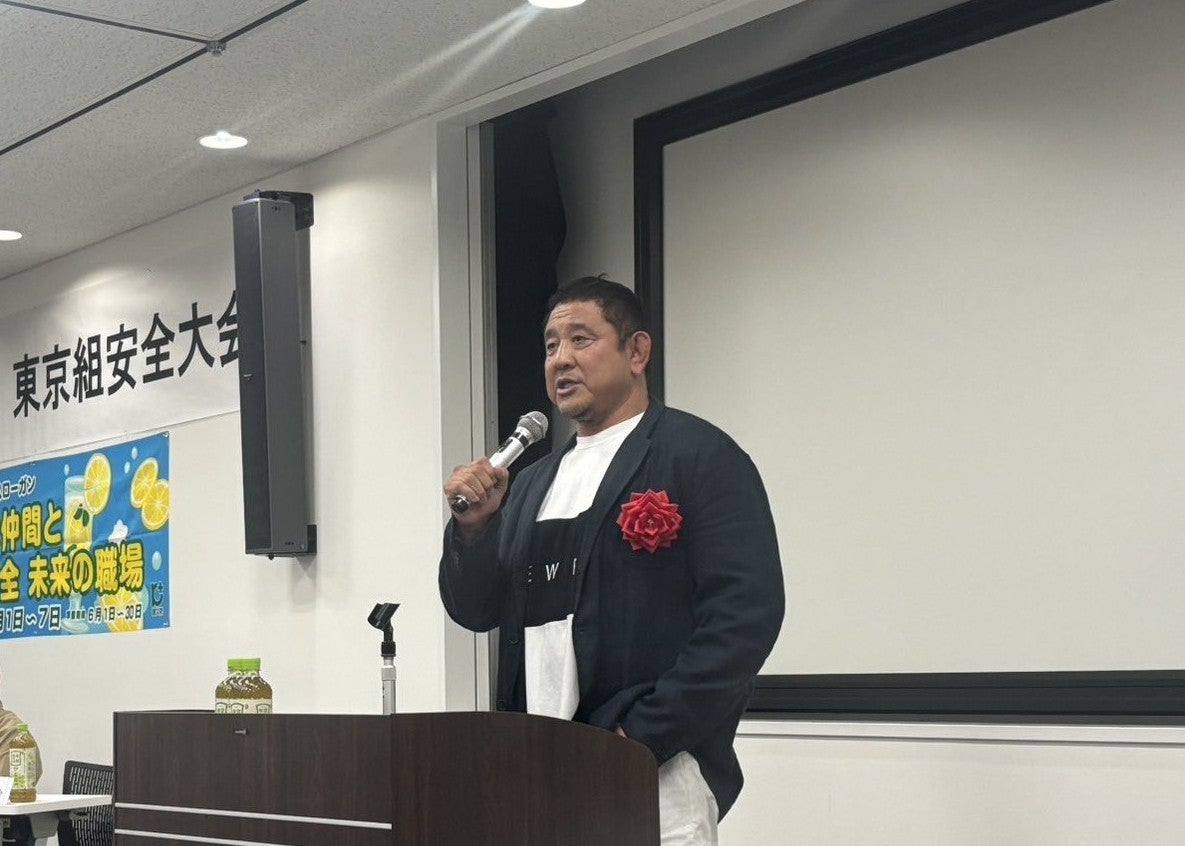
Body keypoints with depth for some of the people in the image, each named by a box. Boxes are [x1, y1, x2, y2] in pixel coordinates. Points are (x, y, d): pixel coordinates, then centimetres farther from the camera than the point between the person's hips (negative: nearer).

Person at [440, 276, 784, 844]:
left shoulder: (700, 456, -4)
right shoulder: (534, 483, 17)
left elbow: (747, 614, -12)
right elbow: (475, 611, 17)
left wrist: (640, 738, -16)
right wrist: (473, 525, -1)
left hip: (653, 773, -5)